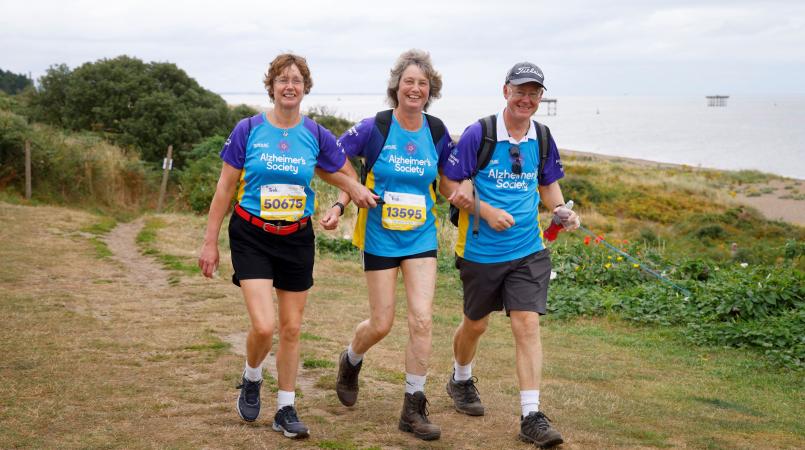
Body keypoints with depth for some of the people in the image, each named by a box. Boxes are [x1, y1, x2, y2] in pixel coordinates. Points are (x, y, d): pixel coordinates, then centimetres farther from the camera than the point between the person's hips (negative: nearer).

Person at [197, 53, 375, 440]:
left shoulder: (316, 136, -1)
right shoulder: (248, 130, -7)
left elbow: (346, 177, 10)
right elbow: (225, 187, -2)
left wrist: (356, 192, -14)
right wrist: (210, 241, -2)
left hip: (297, 238, 3)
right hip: (252, 237, -3)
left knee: (291, 328, 8)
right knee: (263, 326, -15)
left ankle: (286, 410, 23)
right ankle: (251, 381, 18)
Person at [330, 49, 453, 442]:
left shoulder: (437, 132, 0)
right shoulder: (375, 127, -10)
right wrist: (345, 197, -12)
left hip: (421, 237, 2)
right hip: (380, 237, -2)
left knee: (421, 319, -8)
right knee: (381, 324, 3)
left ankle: (414, 408, 4)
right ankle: (350, 361, 39)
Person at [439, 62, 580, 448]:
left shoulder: (542, 139, 3)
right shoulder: (478, 134, -12)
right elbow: (448, 185, -9)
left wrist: (560, 210, -2)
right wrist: (487, 211, -18)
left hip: (528, 250, 2)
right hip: (481, 250, -2)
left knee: (527, 325, -7)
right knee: (475, 324, 16)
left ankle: (531, 416, -4)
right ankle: (460, 380, 45)